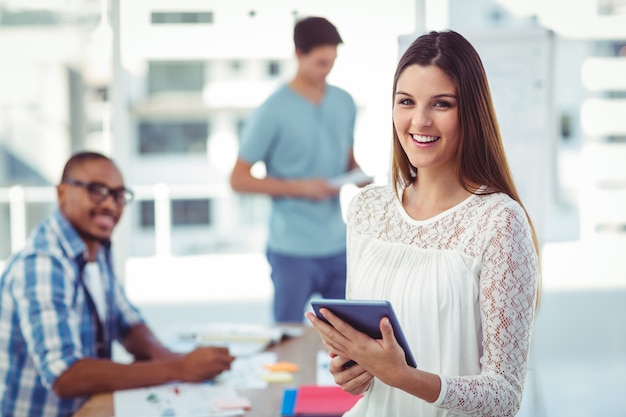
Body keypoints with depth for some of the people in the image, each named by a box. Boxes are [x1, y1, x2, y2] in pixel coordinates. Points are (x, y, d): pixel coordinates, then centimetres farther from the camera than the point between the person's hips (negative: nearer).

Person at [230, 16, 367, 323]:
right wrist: (299, 187, -16)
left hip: (338, 247, 5)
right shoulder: (272, 112, -10)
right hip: (293, 251, -5)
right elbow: (239, 180, -8)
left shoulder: (345, 103, 6)